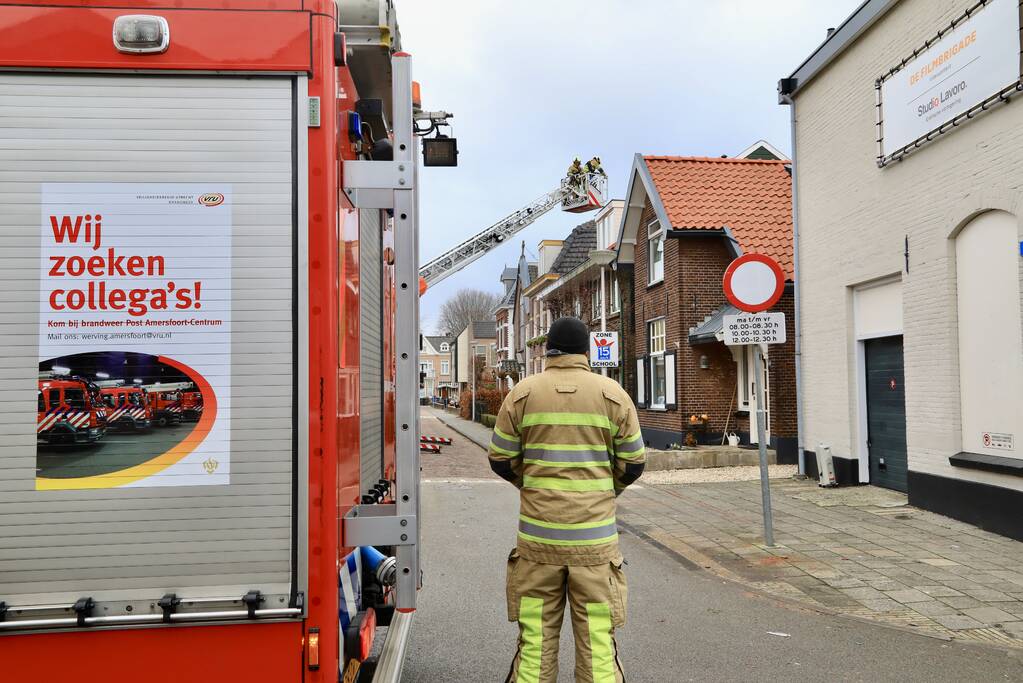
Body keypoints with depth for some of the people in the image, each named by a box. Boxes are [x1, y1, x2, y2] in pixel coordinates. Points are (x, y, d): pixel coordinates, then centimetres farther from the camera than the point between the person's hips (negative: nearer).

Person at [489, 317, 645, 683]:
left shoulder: (522, 393, 1)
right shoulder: (613, 394, 0)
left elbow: (500, 460, 5)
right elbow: (633, 464, 4)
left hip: (537, 537, 1)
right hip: (595, 539, -1)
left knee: (535, 639, 10)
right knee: (598, 643, 6)